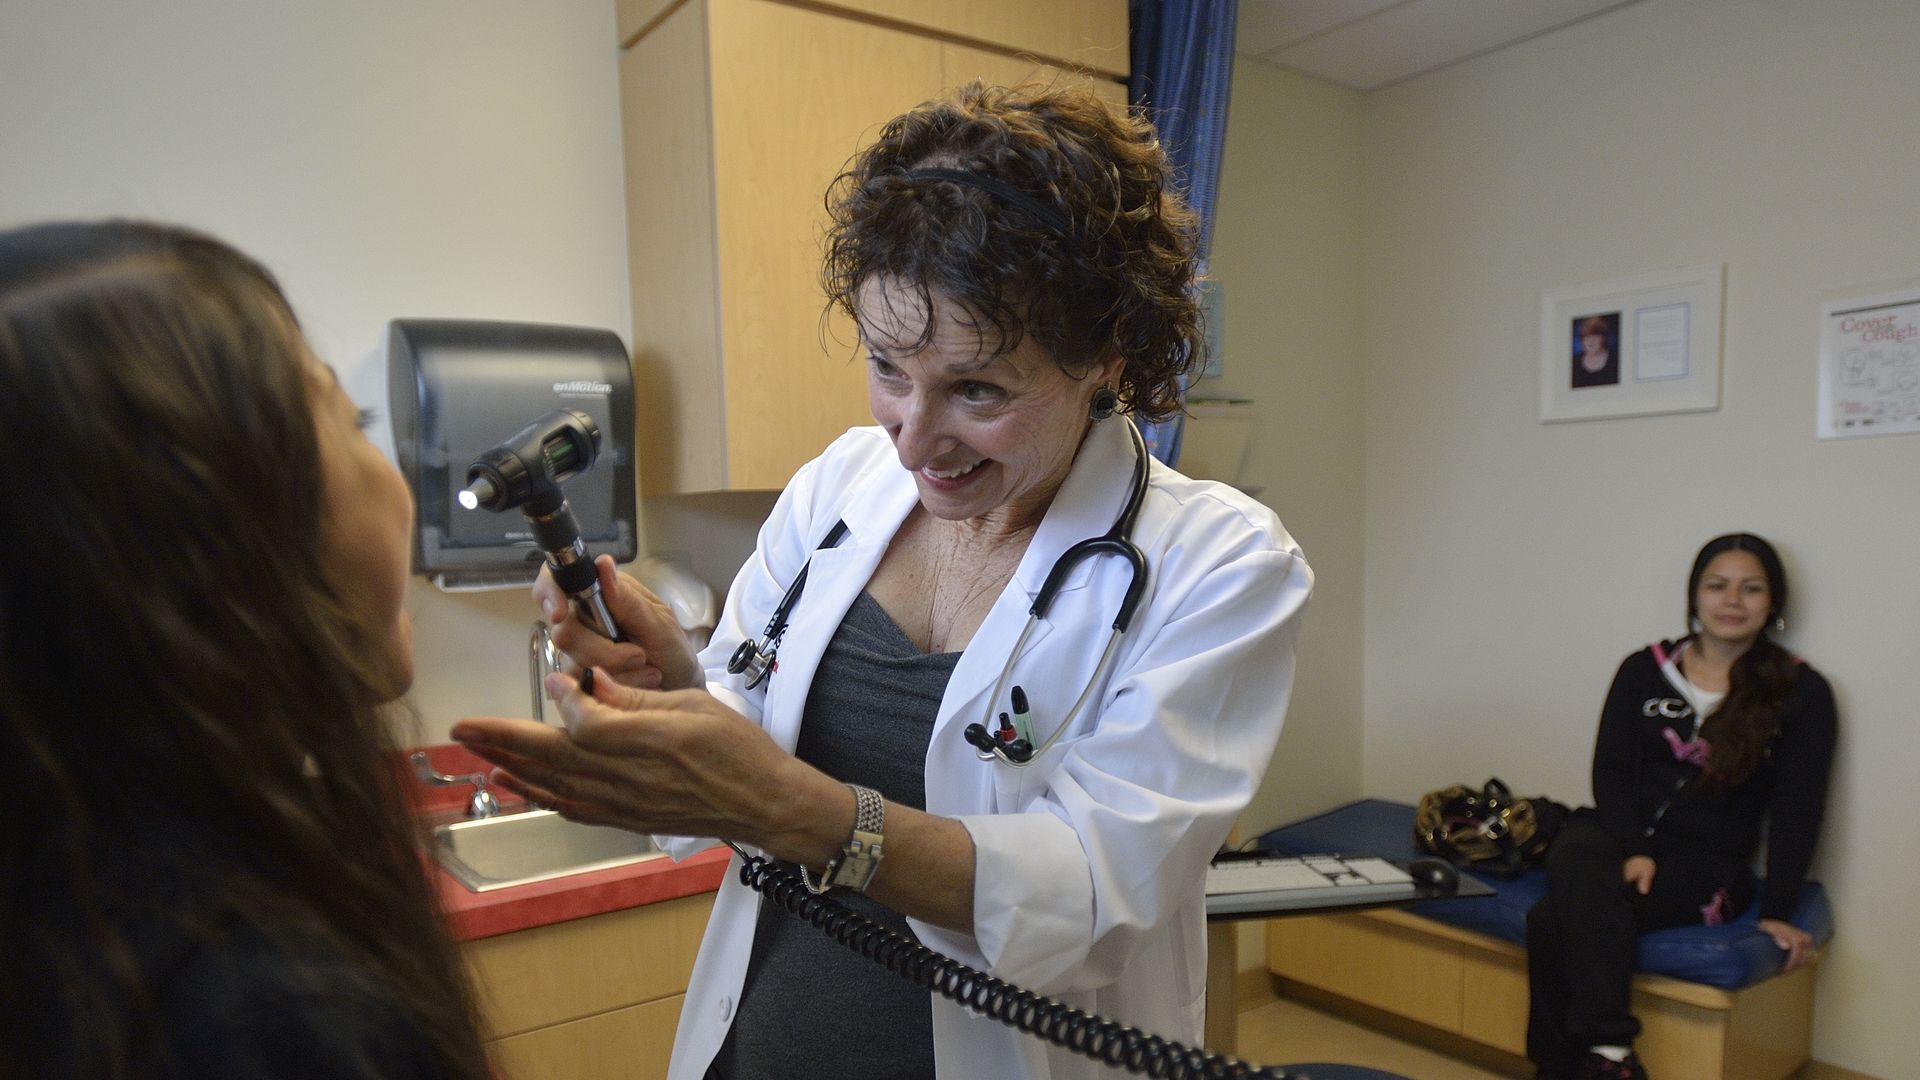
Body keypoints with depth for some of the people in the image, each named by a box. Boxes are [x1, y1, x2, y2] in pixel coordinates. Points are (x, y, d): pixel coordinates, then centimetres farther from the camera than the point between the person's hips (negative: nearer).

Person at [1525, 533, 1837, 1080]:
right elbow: (1610, 772, 2)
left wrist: (1777, 909, -9)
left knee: (1553, 920, -30)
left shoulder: (1802, 691, 2)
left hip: (1707, 860, -2)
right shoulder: (1644, 669, 7)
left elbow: (1797, 807, -2)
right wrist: (1634, 849, -14)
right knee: (1578, 871, -36)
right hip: (1619, 832, 3)